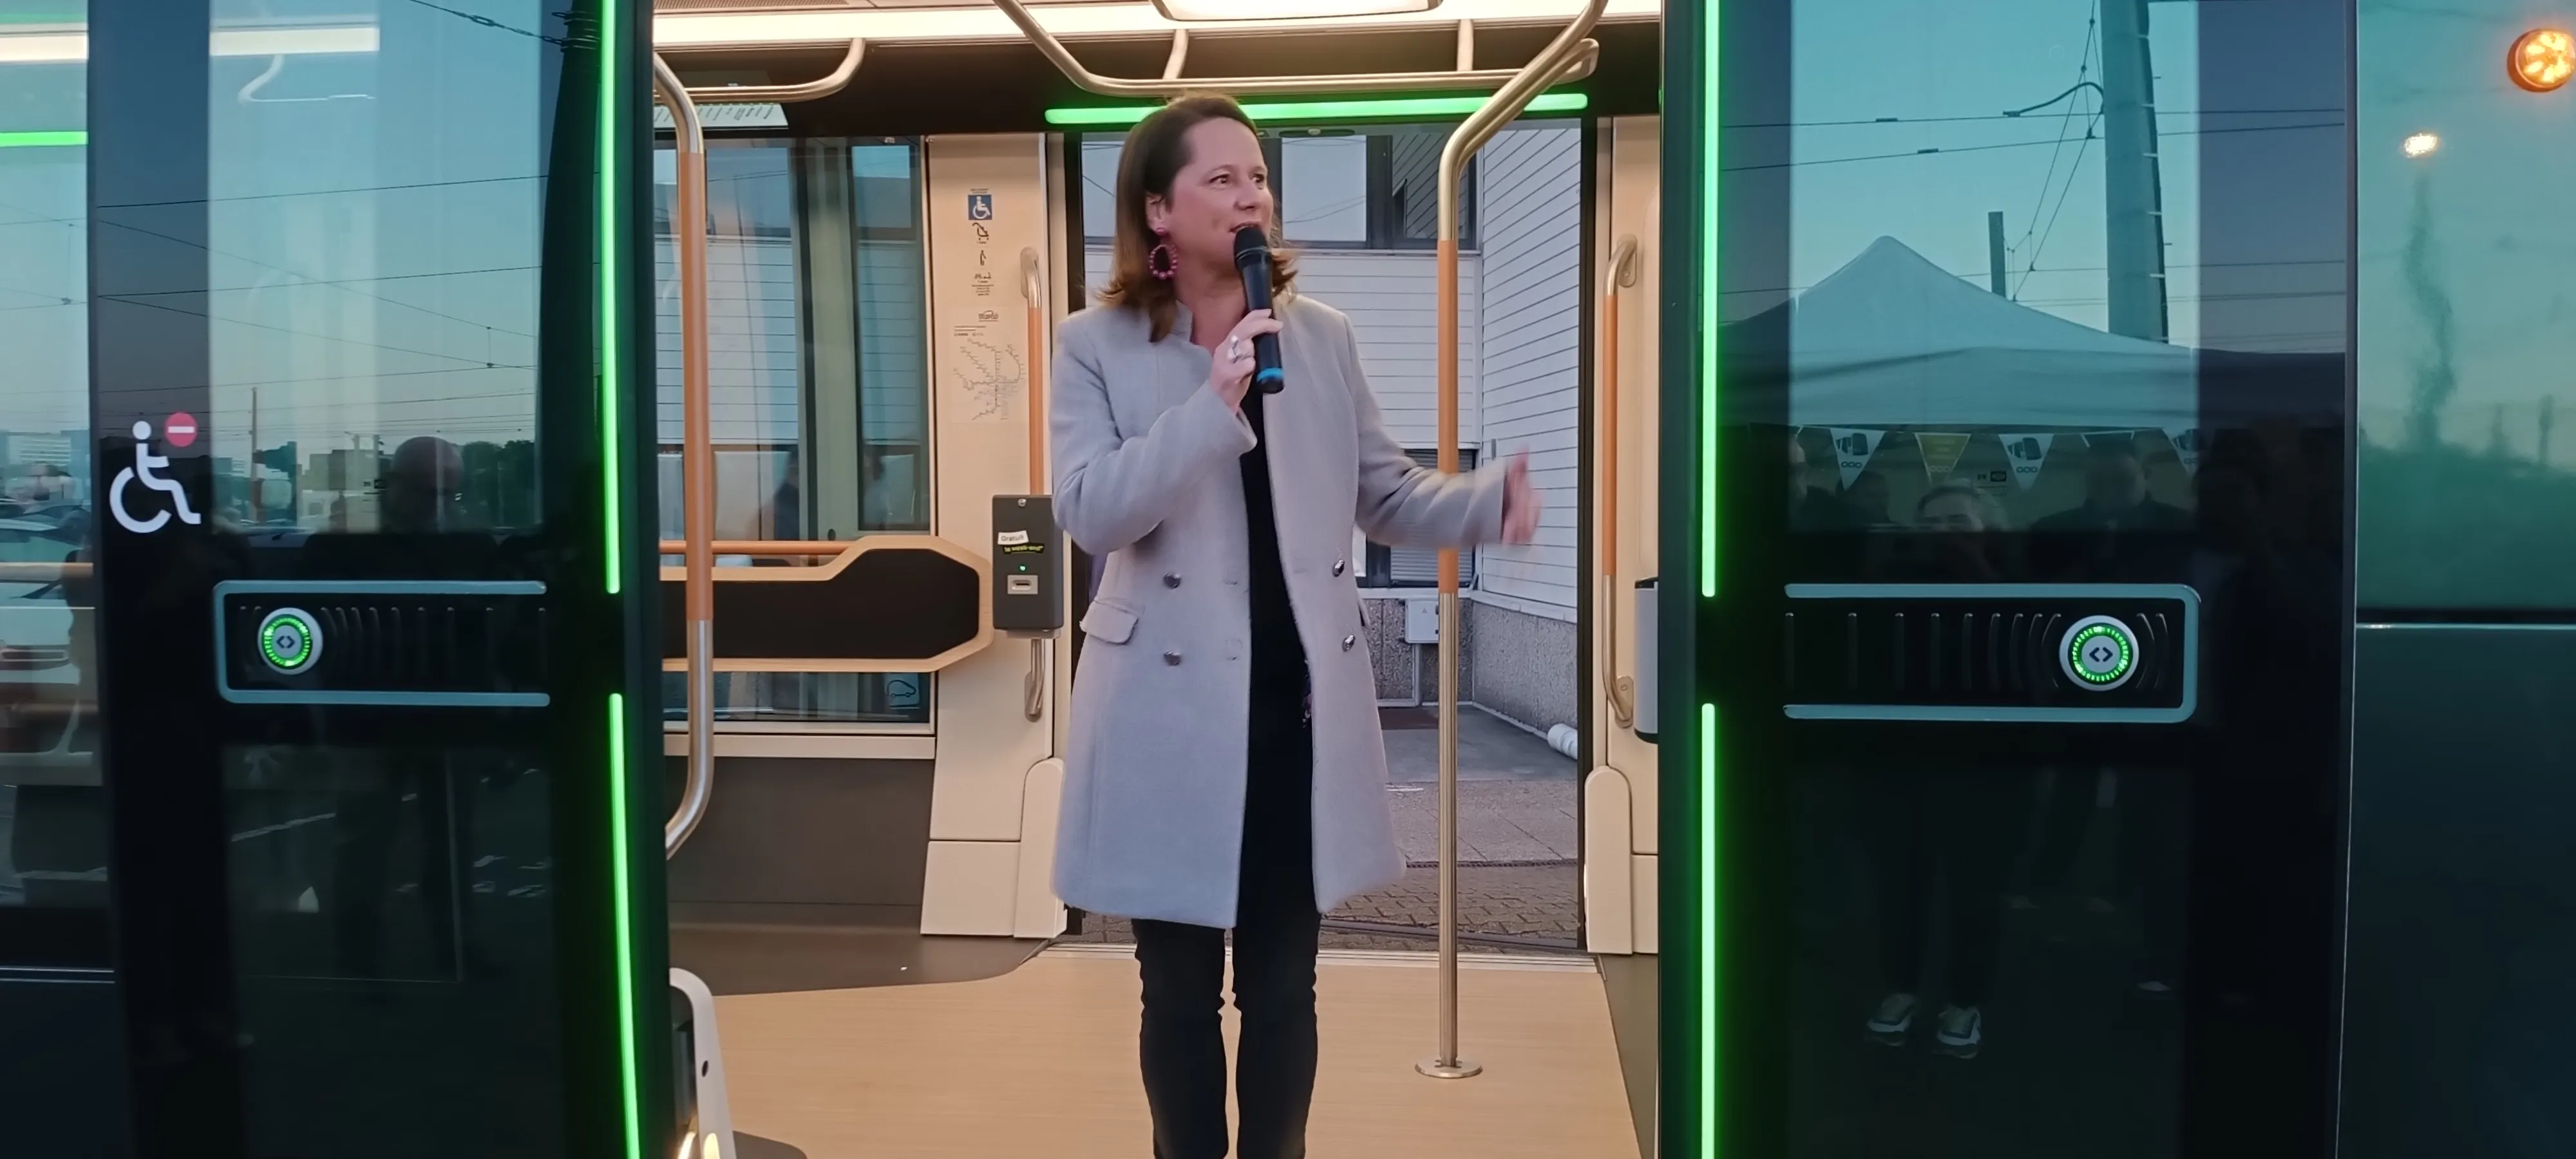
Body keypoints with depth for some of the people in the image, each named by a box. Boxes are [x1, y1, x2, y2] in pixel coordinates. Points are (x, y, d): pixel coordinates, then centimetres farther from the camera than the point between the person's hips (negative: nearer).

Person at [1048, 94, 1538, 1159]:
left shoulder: (1324, 336, 5)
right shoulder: (1095, 347, -4)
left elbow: (1385, 494, 8)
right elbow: (1089, 513, -15)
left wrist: (1493, 499, -12)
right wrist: (1214, 405, -25)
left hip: (1301, 706, 3)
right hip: (1173, 713, -2)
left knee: (1283, 985, 15)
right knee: (1180, 990, 12)